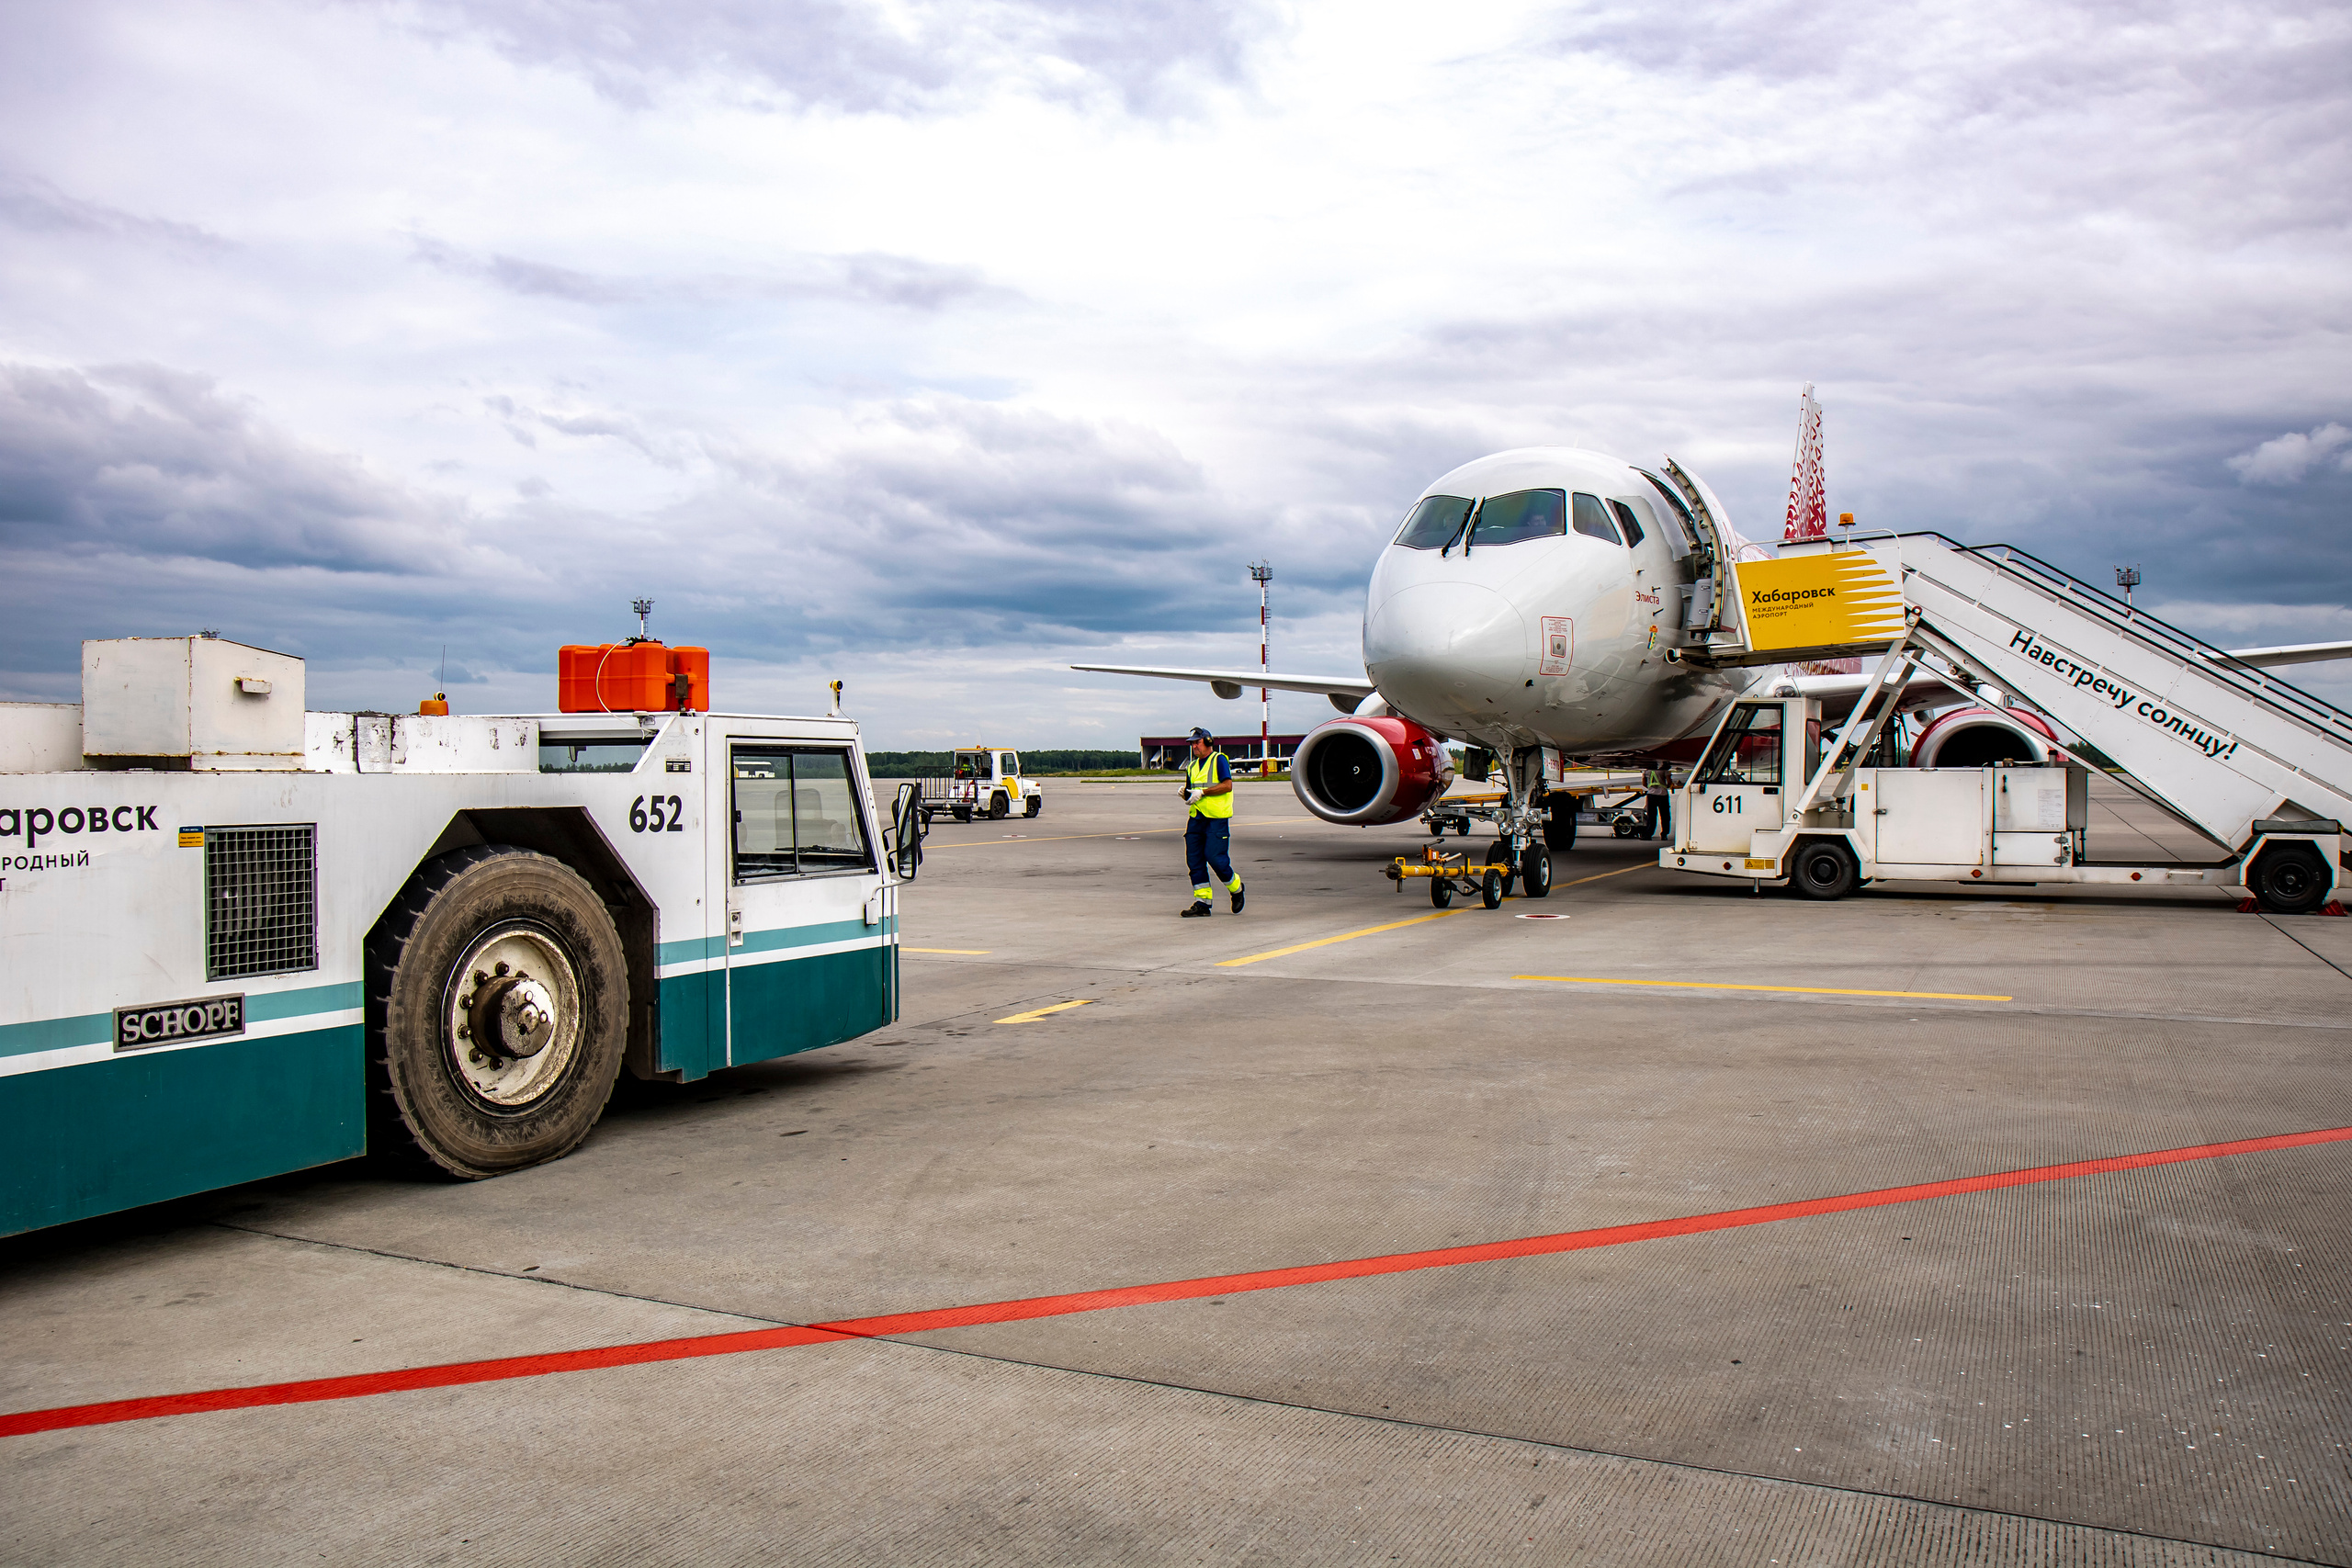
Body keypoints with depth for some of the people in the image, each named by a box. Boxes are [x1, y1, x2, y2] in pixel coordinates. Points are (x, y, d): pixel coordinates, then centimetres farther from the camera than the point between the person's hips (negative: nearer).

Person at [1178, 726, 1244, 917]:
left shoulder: (1219, 760, -3)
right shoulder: (1192, 766, 19)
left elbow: (1227, 785, -13)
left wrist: (1202, 792, -17)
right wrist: (1185, 794, 0)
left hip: (1217, 817, -7)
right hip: (1196, 817, 7)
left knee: (1215, 857, -12)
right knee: (1194, 859, 1)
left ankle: (1236, 888, 13)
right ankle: (1202, 902, 4)